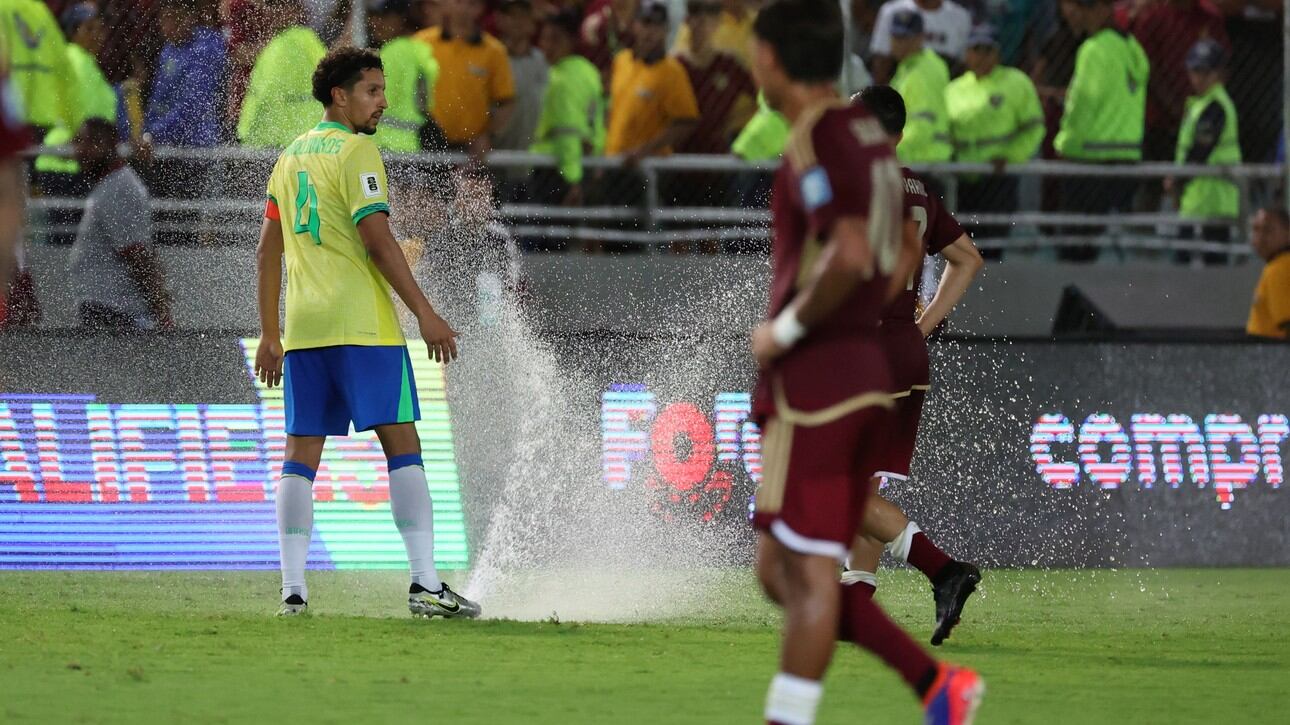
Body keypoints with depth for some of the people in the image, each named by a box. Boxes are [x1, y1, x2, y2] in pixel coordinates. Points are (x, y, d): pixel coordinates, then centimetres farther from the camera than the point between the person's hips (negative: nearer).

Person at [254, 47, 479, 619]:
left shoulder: (292, 156, 17)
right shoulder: (356, 151, -6)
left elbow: (268, 248, 18)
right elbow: (377, 239, -14)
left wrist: (269, 334, 21)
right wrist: (424, 313, -13)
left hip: (303, 328, 7)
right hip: (362, 324, -7)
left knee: (300, 457, 6)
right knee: (402, 444, -4)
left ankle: (293, 590, -1)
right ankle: (425, 586, -10)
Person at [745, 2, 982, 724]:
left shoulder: (816, 140, -15)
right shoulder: (871, 132, 14)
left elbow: (849, 255, -27)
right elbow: (899, 258, 22)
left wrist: (786, 330, -15)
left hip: (813, 381, -9)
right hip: (866, 368, 9)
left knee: (809, 577, -6)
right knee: (783, 571, 12)